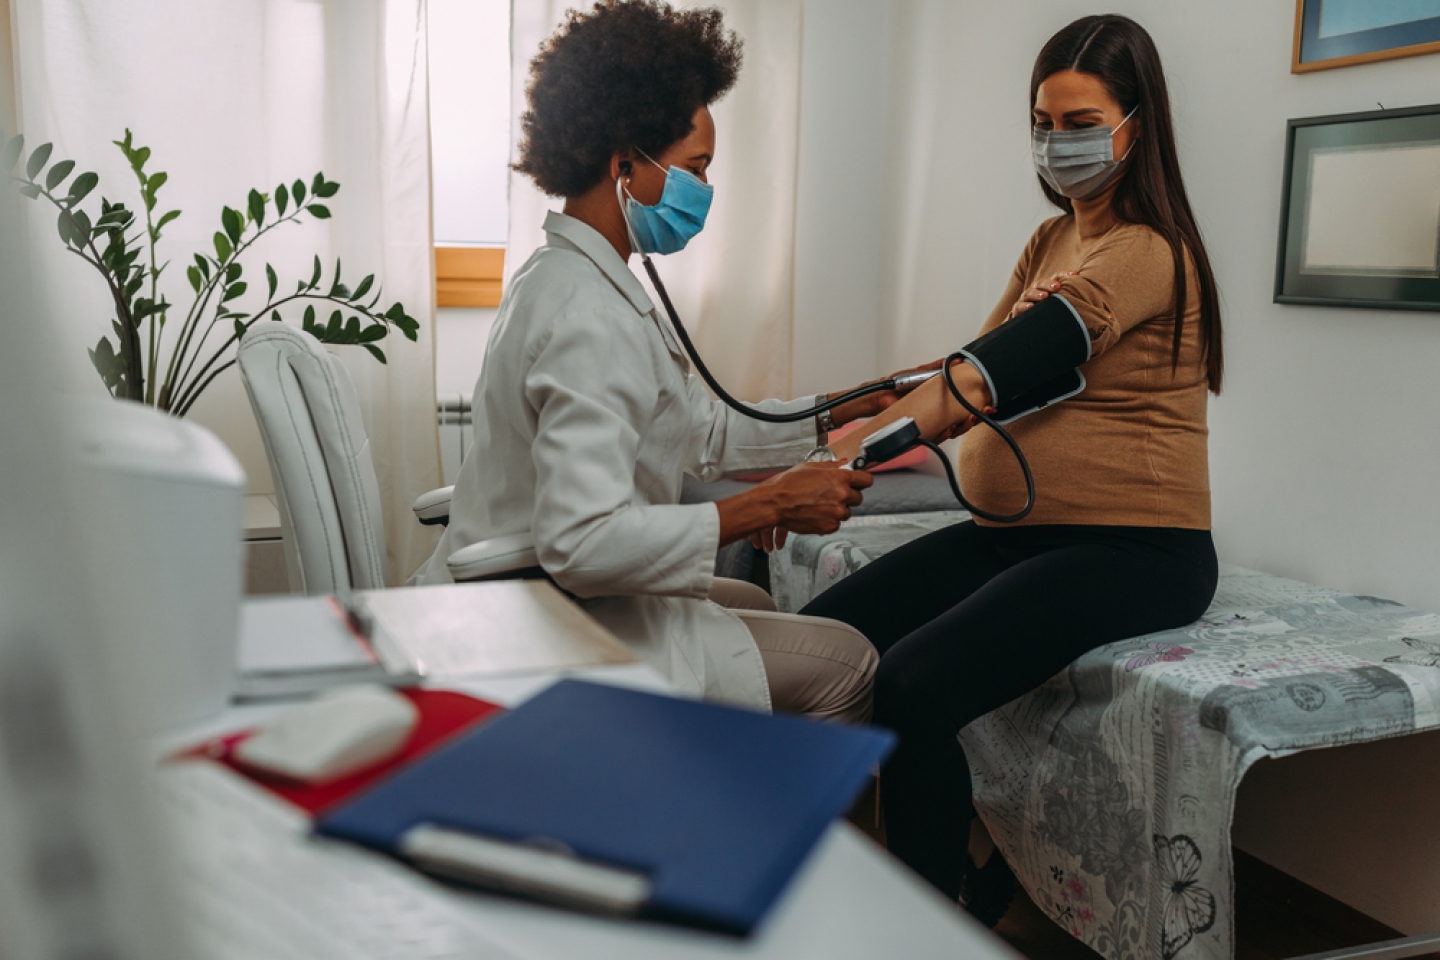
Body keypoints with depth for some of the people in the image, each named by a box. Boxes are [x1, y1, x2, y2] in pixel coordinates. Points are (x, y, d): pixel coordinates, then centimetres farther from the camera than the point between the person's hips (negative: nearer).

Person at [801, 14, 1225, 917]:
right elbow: (983, 371, 6)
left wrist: (851, 449, -34)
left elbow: (982, 384, -26)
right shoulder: (1051, 241, 17)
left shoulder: (1144, 252, -13)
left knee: (915, 686, -28)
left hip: (1133, 546, -8)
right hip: (1012, 531, 8)